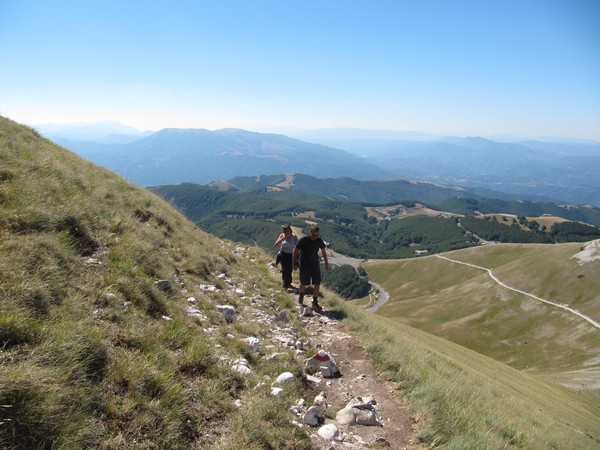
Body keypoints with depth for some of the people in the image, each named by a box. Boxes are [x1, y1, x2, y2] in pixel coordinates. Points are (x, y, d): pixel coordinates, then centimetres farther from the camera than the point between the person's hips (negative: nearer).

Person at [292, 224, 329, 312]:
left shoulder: (319, 241, -7)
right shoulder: (303, 240, -19)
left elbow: (323, 251, 9)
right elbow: (295, 251, -9)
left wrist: (326, 263, 14)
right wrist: (294, 263, -8)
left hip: (315, 264, 3)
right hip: (304, 265, -3)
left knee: (317, 284, -2)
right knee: (303, 283, 11)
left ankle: (315, 303, 8)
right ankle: (301, 296, 41)